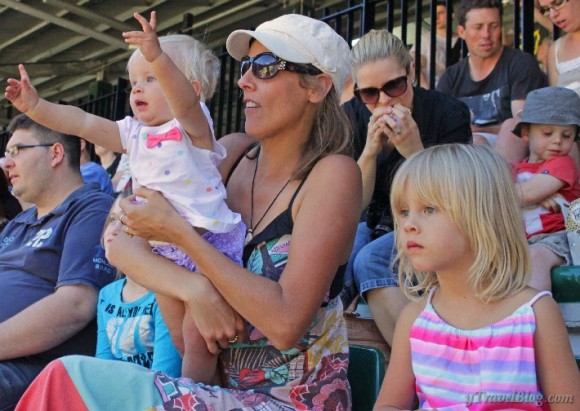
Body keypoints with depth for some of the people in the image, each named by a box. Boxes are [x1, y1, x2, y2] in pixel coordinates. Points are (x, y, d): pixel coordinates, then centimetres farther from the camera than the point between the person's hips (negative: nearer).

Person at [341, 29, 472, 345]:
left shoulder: (448, 114, -15)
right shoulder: (351, 117, -5)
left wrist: (415, 151, -31)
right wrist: (370, 151, -25)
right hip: (376, 225, 3)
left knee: (370, 260, -31)